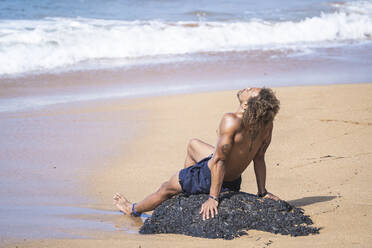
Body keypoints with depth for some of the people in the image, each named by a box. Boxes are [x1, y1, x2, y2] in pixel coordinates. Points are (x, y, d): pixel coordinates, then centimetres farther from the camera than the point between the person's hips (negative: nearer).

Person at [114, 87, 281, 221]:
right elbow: (259, 158, -6)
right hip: (234, 181, 7)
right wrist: (262, 192, 5)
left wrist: (213, 198, -25)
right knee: (193, 144, 32)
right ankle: (185, 187, 53)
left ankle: (134, 210, 50)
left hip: (211, 177, -7)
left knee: (166, 188, 22)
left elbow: (219, 161, -32)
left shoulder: (231, 122, -37)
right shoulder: (267, 124, -16)